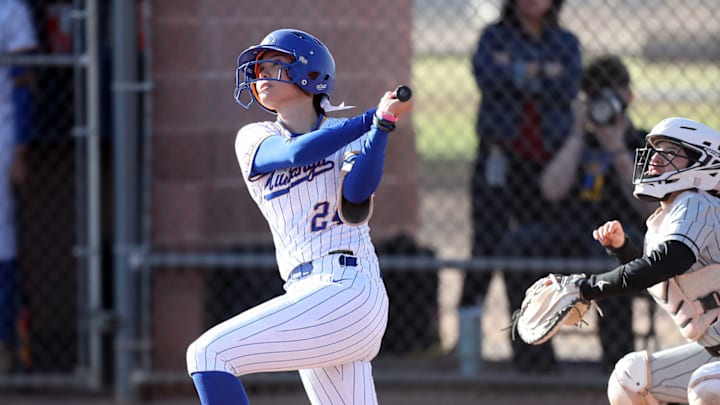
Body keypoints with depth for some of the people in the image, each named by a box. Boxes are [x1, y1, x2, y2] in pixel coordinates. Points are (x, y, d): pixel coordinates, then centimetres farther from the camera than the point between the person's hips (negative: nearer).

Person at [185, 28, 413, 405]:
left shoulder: (350, 134, 5)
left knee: (209, 354, -17)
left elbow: (355, 196, -14)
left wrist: (382, 122, -23)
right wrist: (374, 118, -10)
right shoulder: (253, 138, 14)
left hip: (347, 290, -6)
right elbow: (297, 153, -7)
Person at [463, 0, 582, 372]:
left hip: (547, 160, 2)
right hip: (500, 156, -2)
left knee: (538, 253, 0)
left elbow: (568, 88, -6)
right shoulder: (494, 37, 9)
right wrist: (542, 74, -8)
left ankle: (531, 345, 5)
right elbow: (487, 77, -11)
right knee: (488, 246, -10)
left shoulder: (566, 44, 12)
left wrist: (515, 73, -8)